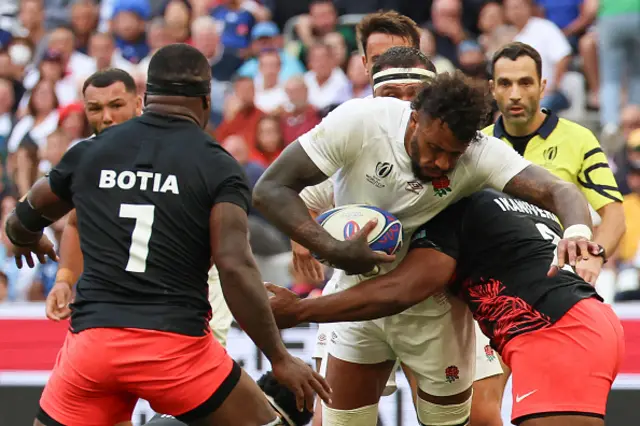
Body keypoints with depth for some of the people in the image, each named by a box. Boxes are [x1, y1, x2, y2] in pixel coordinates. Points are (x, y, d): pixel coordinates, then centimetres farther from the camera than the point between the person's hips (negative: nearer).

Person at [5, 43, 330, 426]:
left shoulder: (89, 153, 10)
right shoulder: (217, 167, -1)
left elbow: (21, 225, 25)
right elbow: (235, 268, -12)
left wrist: (29, 240, 49)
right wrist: (280, 359, -6)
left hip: (92, 338, 3)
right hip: (175, 346, -3)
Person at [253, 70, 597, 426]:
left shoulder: (480, 154, -24)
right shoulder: (358, 122, -25)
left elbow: (558, 191, -35)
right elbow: (271, 189, -23)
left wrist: (577, 230, -58)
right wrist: (333, 251, -35)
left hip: (432, 311, 0)